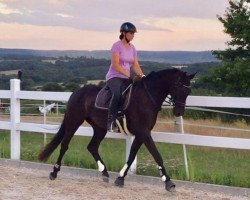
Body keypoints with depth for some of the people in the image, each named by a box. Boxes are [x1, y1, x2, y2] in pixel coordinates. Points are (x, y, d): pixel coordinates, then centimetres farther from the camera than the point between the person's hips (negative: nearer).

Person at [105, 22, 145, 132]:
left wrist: (142, 75, -8)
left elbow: (135, 65, 11)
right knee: (117, 94, -34)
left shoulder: (132, 48, 13)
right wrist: (129, 75, -24)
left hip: (126, 78, 7)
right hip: (114, 77, -7)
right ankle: (110, 122, -26)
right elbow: (116, 65, -16)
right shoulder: (117, 46, -9)